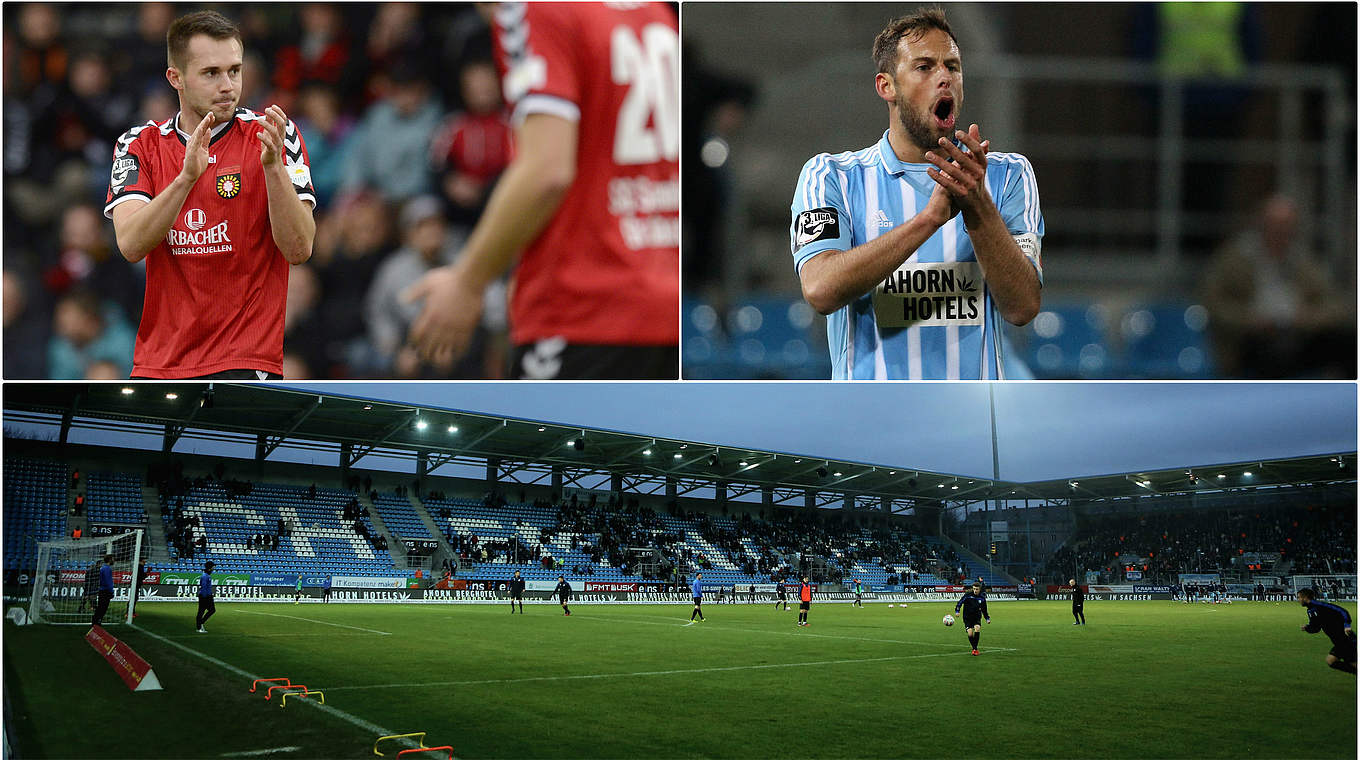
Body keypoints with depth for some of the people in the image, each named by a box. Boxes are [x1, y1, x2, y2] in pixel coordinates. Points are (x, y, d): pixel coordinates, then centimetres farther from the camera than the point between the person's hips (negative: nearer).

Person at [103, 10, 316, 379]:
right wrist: (187, 176, -25)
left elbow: (299, 249, -11)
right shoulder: (139, 145, 5)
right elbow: (131, 245, -12)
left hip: (244, 362, -3)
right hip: (156, 361, 3)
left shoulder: (270, 136, -1)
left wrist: (273, 165, -24)